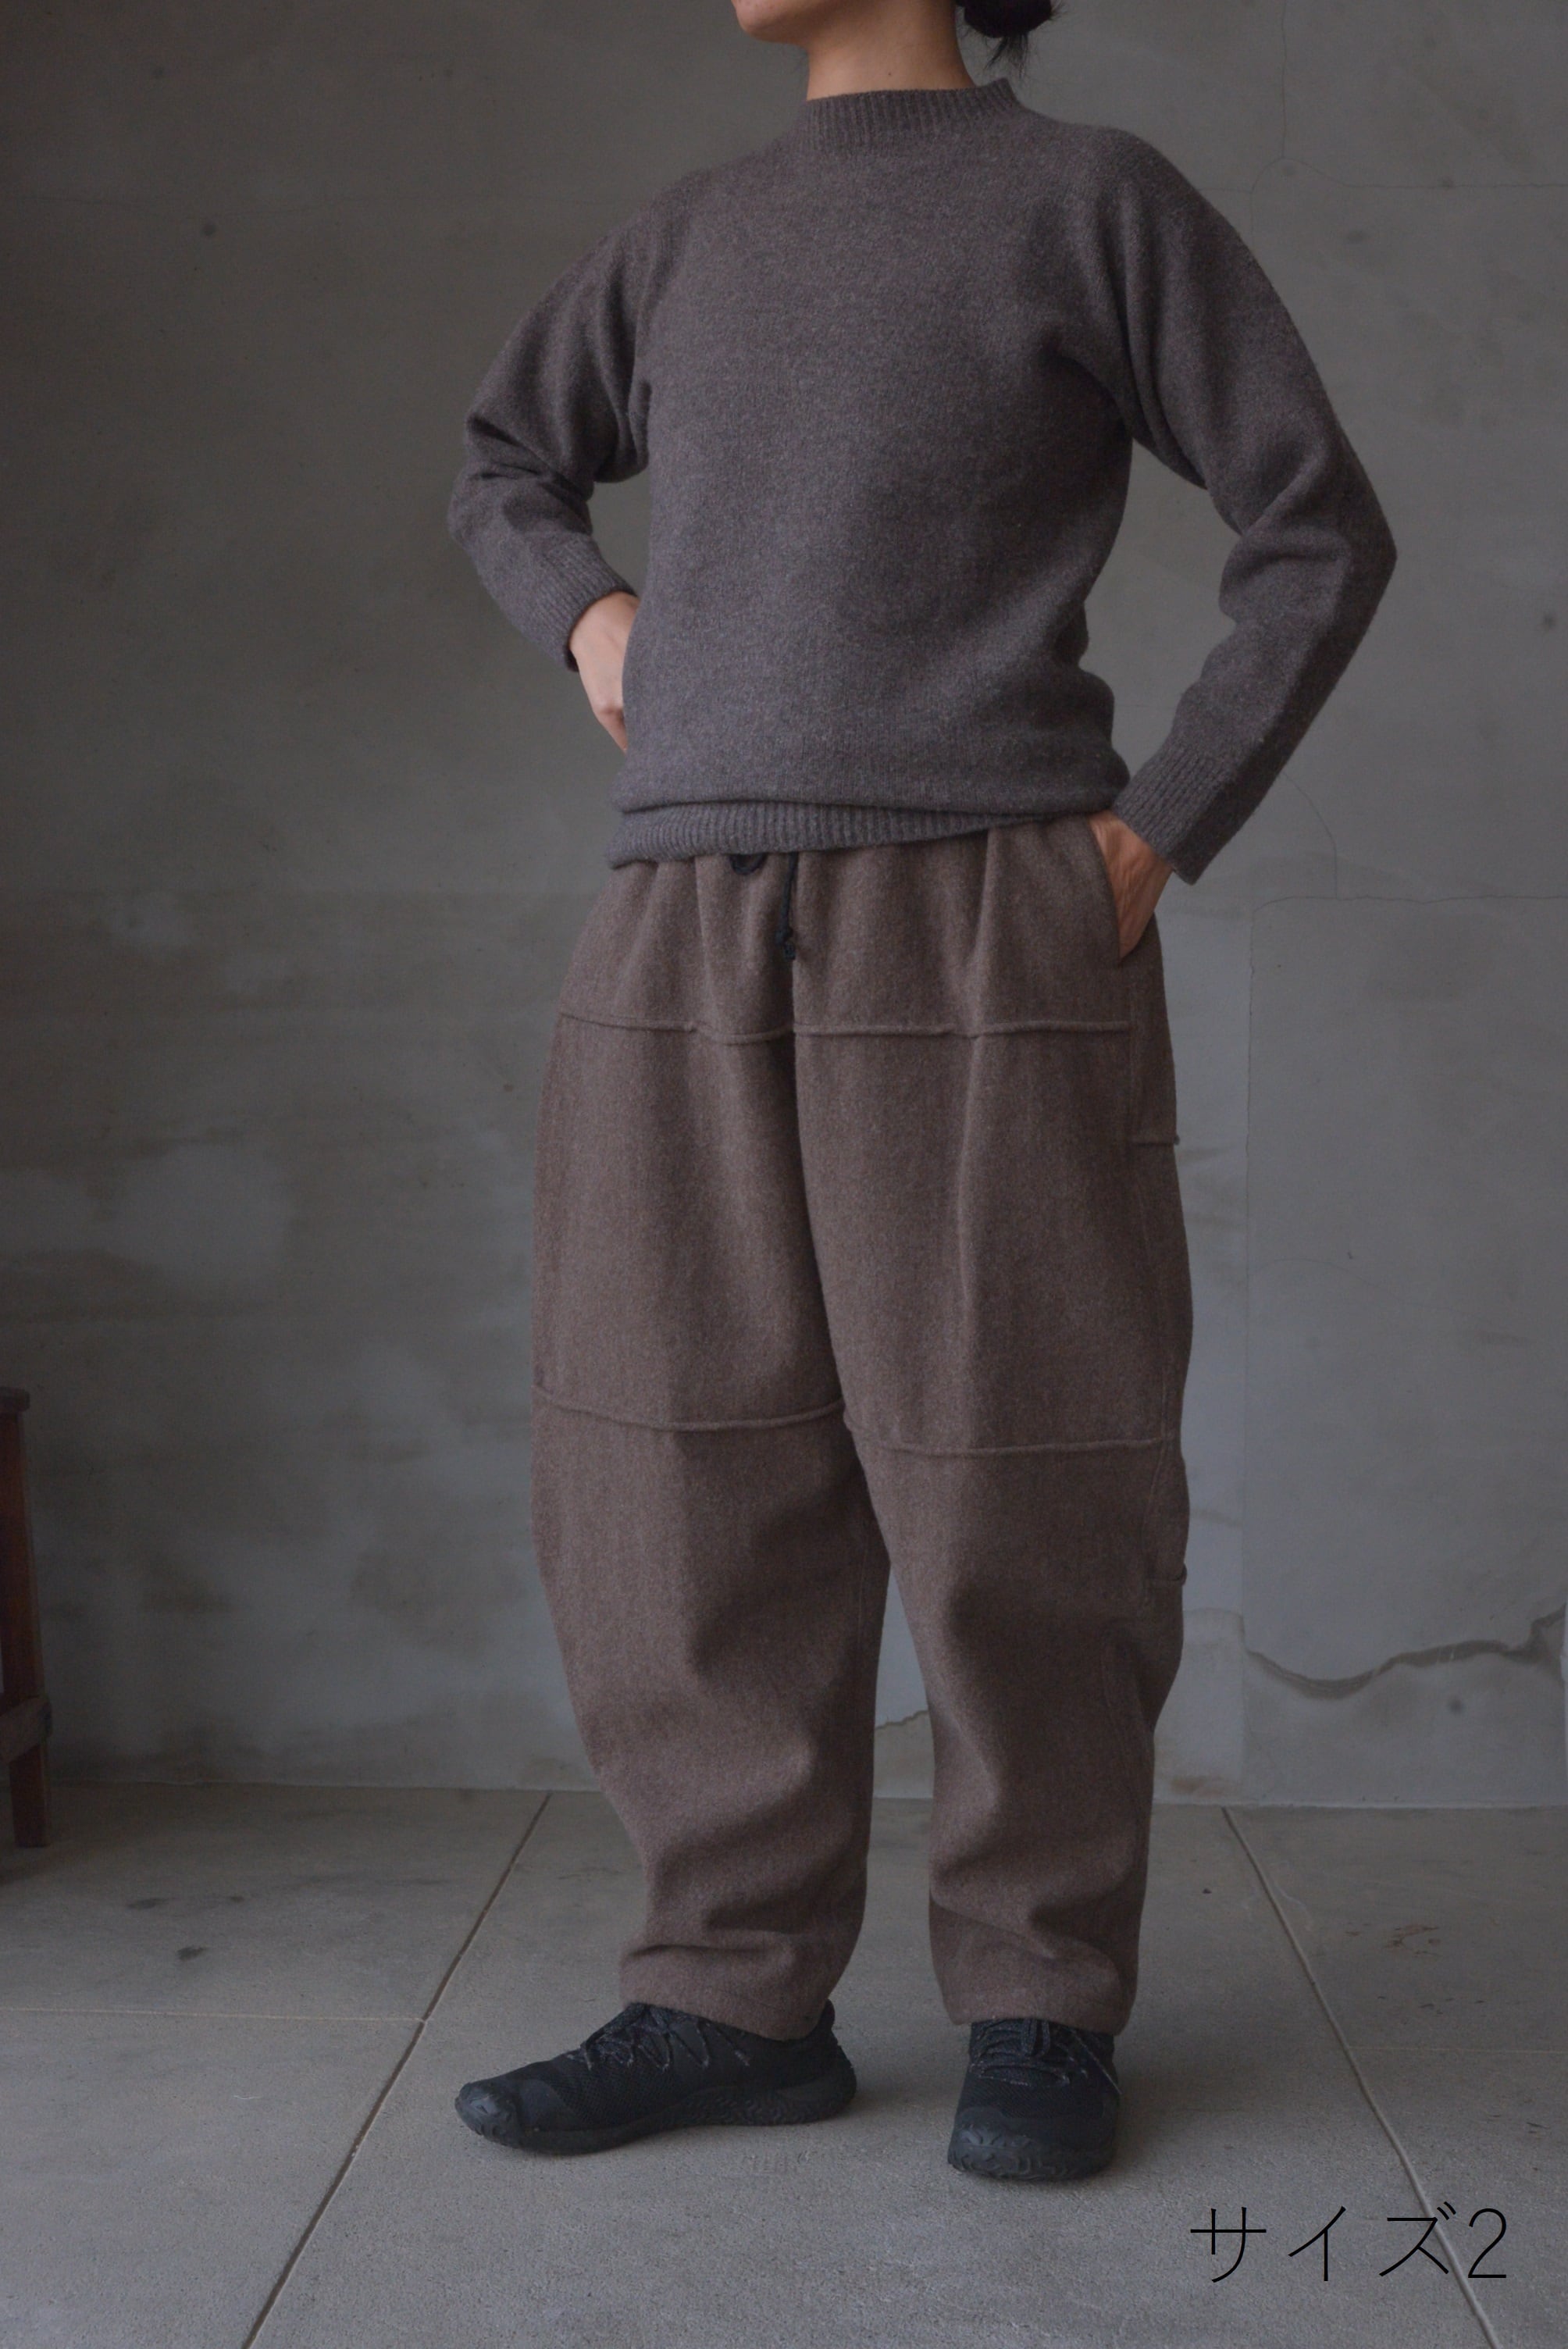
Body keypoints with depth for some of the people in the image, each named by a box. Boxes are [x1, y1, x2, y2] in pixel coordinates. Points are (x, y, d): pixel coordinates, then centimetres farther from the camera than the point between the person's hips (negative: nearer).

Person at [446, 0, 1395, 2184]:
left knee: (1011, 1491, -2)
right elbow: (504, 465, 35)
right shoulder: (684, 239, 20)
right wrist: (585, 608, 13)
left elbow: (1321, 529, 7)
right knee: (685, 1482, 2)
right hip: (682, 937, 5)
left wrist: (1162, 827, -2)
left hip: (979, 934, -4)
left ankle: (1040, 2002, 13)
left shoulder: (1089, 197, 7)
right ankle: (739, 1992, 13)